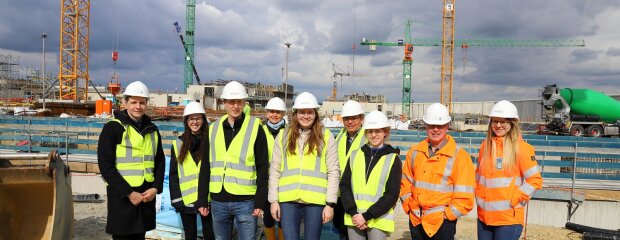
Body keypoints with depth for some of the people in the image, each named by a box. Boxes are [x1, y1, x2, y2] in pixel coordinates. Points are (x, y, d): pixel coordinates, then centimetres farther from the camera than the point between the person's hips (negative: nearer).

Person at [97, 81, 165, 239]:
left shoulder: (152, 130, 10)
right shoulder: (113, 128, -6)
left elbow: (160, 161, 14)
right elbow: (105, 166, -10)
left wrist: (155, 188, -2)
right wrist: (128, 193, -14)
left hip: (147, 196, 5)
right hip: (121, 197, -5)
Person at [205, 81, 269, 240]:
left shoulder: (255, 128, -3)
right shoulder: (213, 128, 8)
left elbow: (262, 168, -4)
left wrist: (260, 201, -8)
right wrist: (202, 198, 7)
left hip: (245, 201, -3)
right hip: (218, 201, 4)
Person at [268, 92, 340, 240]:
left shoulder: (325, 137, 3)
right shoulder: (284, 136, 9)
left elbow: (333, 172, 1)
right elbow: (274, 170, 9)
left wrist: (330, 203, -4)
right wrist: (273, 200, 3)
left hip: (315, 200, -1)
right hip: (288, 200, 1)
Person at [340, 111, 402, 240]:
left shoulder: (393, 159, 0)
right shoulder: (355, 155, 9)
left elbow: (392, 195, -5)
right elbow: (345, 185, 6)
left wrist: (366, 216, -11)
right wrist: (353, 213, -8)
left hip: (379, 220, -3)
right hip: (354, 219, 3)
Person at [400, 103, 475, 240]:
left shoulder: (459, 156, -7)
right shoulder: (415, 152, 5)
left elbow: (464, 197, -9)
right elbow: (405, 183, 12)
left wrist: (445, 215, -9)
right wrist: (410, 207, 3)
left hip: (442, 223, -4)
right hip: (416, 220, 4)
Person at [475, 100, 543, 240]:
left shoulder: (521, 148, -10)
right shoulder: (486, 145, 7)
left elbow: (535, 180, -10)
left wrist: (514, 199, -13)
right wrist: (478, 193, 7)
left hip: (509, 218, -5)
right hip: (484, 215, 5)